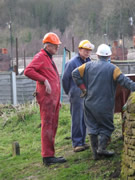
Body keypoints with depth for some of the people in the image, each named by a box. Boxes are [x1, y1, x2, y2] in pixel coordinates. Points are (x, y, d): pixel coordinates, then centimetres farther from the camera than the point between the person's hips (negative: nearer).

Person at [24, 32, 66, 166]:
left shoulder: (49, 58, 23)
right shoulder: (40, 57, -7)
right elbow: (28, 71, -21)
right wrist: (44, 80, -25)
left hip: (53, 97, 10)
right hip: (47, 96, -10)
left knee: (53, 126, 12)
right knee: (47, 125, -9)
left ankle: (50, 155, 18)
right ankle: (47, 156, -8)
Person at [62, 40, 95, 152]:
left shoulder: (89, 62, 12)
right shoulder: (72, 62, -8)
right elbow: (65, 79, -4)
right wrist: (69, 92, 4)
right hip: (77, 95, -7)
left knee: (84, 120, 10)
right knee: (77, 120, -5)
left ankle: (82, 142, 18)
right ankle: (76, 144, -2)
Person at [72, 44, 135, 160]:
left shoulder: (89, 66, 5)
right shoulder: (112, 68, -7)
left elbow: (75, 73, 4)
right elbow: (123, 80, -17)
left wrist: (83, 87, 6)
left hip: (90, 103, 4)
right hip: (105, 105, -4)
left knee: (93, 127, 10)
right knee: (107, 126, 10)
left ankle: (95, 152, 9)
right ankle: (102, 148, -7)